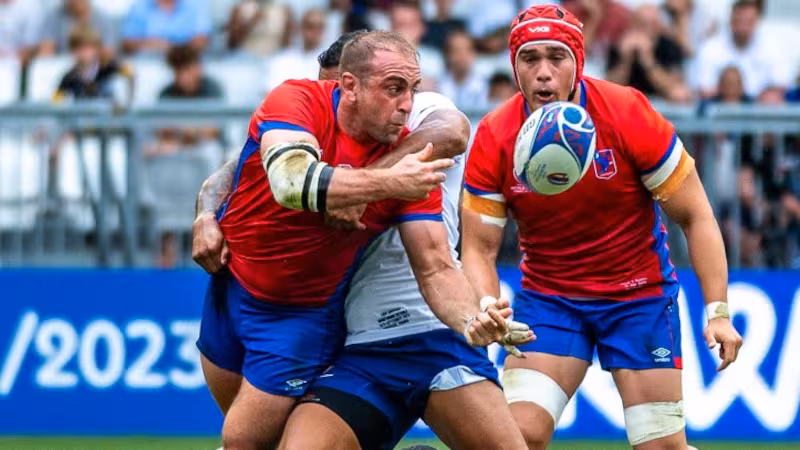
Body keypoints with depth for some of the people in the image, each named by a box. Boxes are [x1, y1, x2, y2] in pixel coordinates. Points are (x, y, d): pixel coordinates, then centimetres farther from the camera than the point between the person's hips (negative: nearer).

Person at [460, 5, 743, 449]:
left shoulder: (629, 116, -18)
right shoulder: (494, 139, -13)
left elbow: (696, 216, -10)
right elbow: (479, 249, -7)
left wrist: (718, 312, -16)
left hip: (640, 297, -1)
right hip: (546, 294, 1)